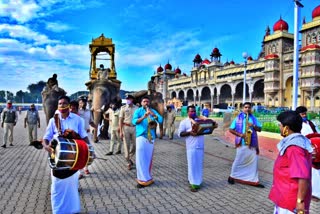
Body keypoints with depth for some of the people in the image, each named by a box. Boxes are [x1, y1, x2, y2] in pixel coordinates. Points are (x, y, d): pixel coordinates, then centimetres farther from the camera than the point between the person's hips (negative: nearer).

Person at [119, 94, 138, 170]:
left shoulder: (136, 108, 6)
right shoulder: (123, 108, 1)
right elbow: (120, 120, -1)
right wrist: (121, 131, -7)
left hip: (134, 128, 2)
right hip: (126, 127, -2)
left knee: (135, 145, 6)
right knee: (126, 145, 0)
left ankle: (130, 158, 31)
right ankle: (129, 163, 11)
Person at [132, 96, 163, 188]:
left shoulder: (153, 111, 12)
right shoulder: (138, 111, 3)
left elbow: (161, 120, 0)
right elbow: (134, 121, -13)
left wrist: (153, 114, -19)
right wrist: (143, 117, -30)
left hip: (151, 137, 3)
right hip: (141, 136, -3)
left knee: (149, 158, 9)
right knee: (140, 158, -5)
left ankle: (146, 177, 21)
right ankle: (143, 179, 3)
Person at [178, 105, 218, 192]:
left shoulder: (200, 119, 13)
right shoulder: (184, 122, 1)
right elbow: (180, 133, -5)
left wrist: (214, 125, -5)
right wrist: (189, 133, -20)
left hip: (201, 146, 5)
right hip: (191, 147, -4)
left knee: (199, 164, 11)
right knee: (192, 164, -1)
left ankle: (196, 181, 26)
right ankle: (193, 183, 7)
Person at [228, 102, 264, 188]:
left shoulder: (253, 118, 10)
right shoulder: (238, 118, 1)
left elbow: (259, 129, 9)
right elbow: (231, 129, -1)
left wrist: (253, 125, -10)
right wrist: (240, 135, -13)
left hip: (252, 144, 3)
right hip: (242, 143, -3)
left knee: (254, 162, 6)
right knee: (238, 161, 4)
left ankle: (254, 180, 16)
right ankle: (232, 176, 20)